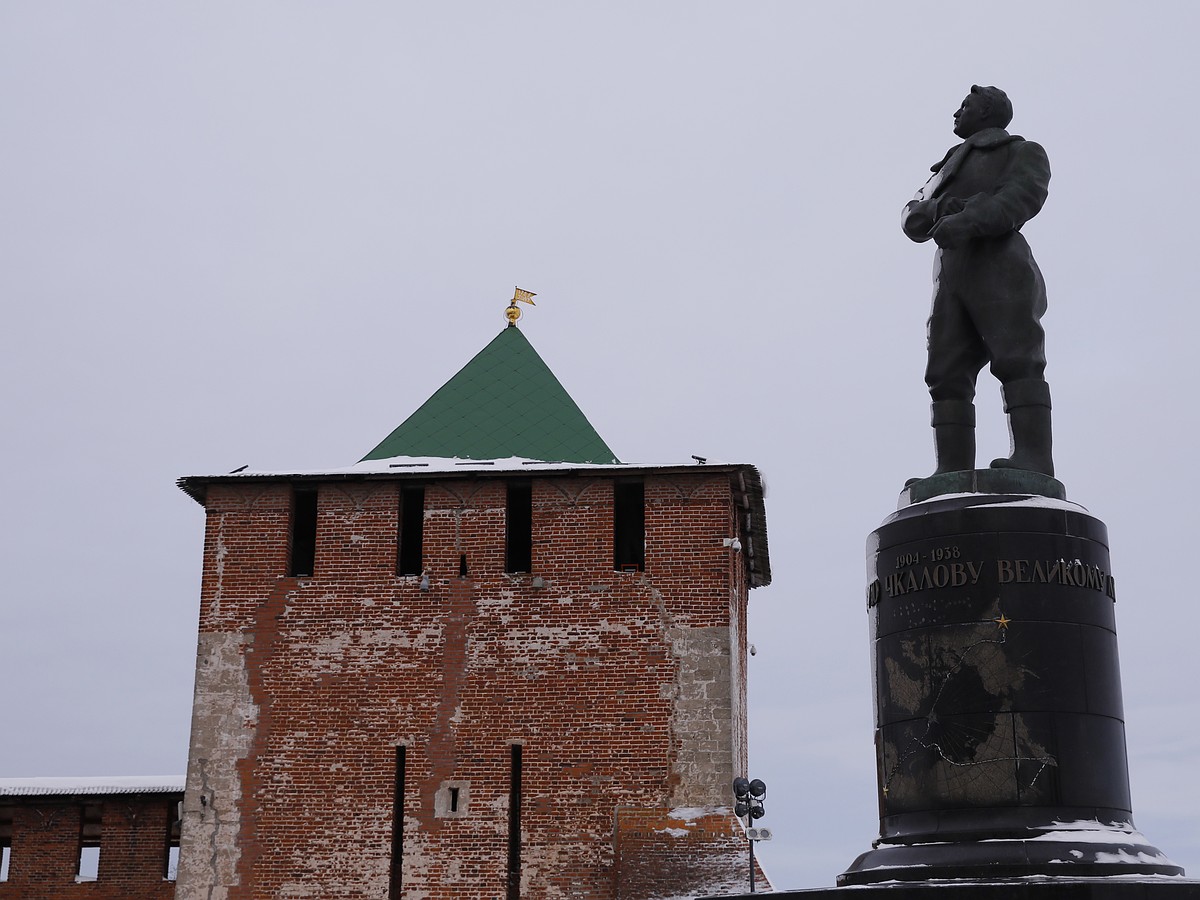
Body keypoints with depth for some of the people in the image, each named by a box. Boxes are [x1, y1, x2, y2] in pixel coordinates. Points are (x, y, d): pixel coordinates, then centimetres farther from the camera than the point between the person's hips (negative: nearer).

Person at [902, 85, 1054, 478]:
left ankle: (1032, 460, -28)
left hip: (1000, 266, -6)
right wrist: (940, 208, -4)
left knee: (1017, 361, -18)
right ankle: (953, 474, -16)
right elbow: (913, 219, 20)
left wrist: (969, 220, -23)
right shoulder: (950, 167, 35)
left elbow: (1022, 197, -6)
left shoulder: (1024, 152, 16)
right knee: (948, 375, -8)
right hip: (951, 277, 6)